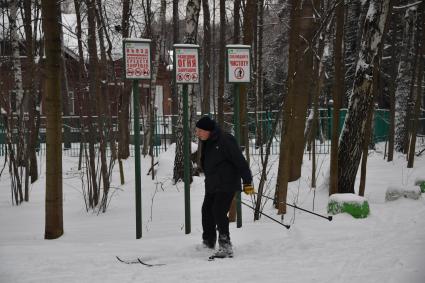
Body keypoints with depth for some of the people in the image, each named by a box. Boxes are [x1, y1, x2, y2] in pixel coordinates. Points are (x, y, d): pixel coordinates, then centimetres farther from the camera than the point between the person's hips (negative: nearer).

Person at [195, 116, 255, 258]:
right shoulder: (206, 142, 9)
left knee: (219, 212, -18)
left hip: (226, 185, -9)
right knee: (207, 212, 12)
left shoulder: (225, 141, -19)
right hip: (211, 186, 9)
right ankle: (208, 243, 29)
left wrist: (247, 182, -17)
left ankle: (225, 247, -14)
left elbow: (240, 162, -18)